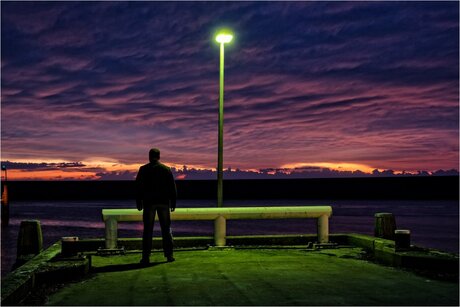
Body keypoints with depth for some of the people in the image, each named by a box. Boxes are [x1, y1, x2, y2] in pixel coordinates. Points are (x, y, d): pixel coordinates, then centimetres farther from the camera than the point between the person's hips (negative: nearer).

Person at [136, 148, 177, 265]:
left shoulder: (143, 169, -1)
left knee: (148, 230, 1)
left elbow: (138, 186, -1)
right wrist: (173, 202, 9)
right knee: (166, 229, 8)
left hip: (149, 202, -1)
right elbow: (172, 186, 3)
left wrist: (138, 202, 4)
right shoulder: (166, 169, 3)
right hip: (163, 202, 1)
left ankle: (146, 257, -2)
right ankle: (169, 255, 8)